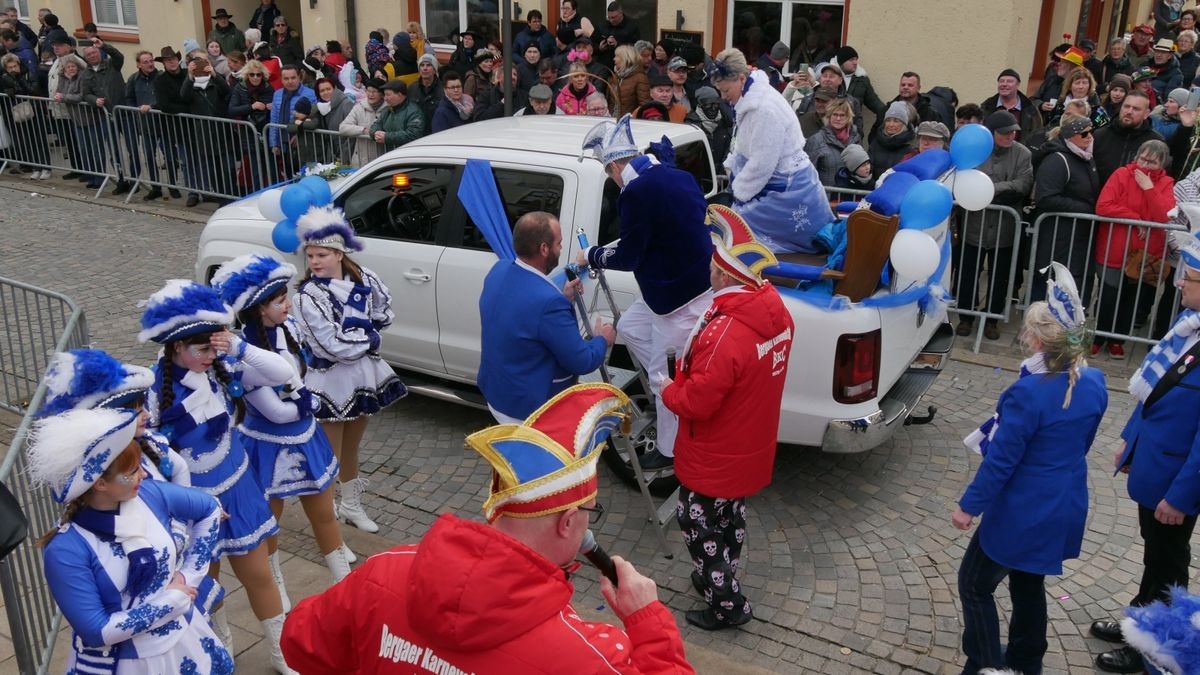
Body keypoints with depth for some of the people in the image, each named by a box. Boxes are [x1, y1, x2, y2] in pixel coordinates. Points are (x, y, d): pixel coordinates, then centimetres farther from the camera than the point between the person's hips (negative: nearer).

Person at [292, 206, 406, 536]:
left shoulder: (364, 278, -3)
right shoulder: (307, 296, -18)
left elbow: (385, 313, 11)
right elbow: (334, 346, -22)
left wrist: (362, 334, -3)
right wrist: (369, 337, -11)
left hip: (364, 374, 5)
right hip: (331, 381, -5)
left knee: (351, 449, 22)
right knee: (330, 458, 3)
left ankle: (351, 506, 40)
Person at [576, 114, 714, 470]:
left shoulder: (637, 193, -21)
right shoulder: (679, 177, 5)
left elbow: (628, 256, -13)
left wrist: (590, 255, 5)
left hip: (680, 295, -9)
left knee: (667, 377, 4)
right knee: (629, 326, 23)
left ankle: (670, 452, 19)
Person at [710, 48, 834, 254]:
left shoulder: (765, 108, -26)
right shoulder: (749, 99, 5)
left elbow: (761, 164, -24)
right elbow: (744, 145, 20)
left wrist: (738, 191, -13)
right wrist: (731, 165, 7)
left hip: (788, 190, -10)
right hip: (777, 185, 10)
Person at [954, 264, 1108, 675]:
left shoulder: (1029, 393, -28)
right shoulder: (1095, 384, -5)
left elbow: (1001, 460, -22)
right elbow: (1082, 442, 10)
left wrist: (969, 506, -10)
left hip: (1023, 512, -8)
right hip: (1066, 508, 8)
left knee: (975, 584, 9)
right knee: (1029, 584, 25)